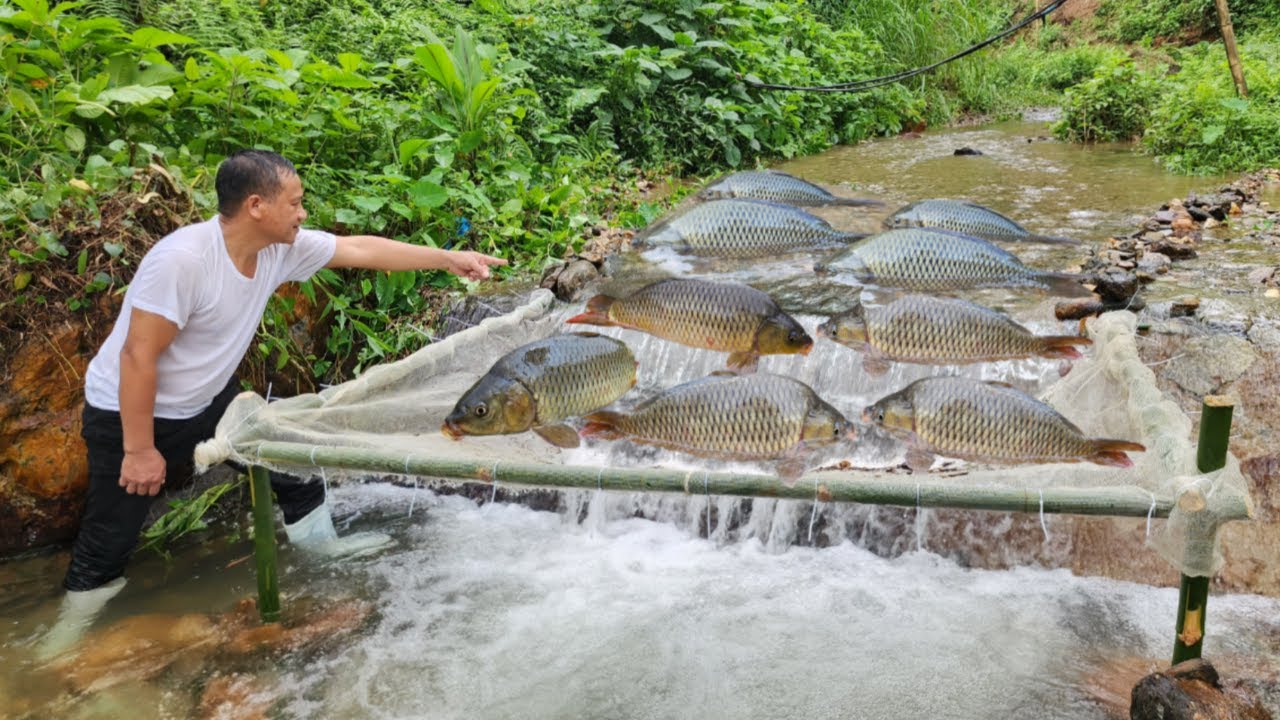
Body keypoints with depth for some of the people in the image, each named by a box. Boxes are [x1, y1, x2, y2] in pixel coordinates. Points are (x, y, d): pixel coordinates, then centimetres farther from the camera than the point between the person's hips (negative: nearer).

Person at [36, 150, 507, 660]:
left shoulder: (282, 247, -13)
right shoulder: (181, 259, -34)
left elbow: (362, 249, -4)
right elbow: (137, 357, -29)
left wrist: (448, 258, -5)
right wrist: (140, 450, -23)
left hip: (209, 399, 7)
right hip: (128, 412, -7)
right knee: (109, 540, 3)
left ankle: (318, 540, 27)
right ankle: (77, 617, 27)